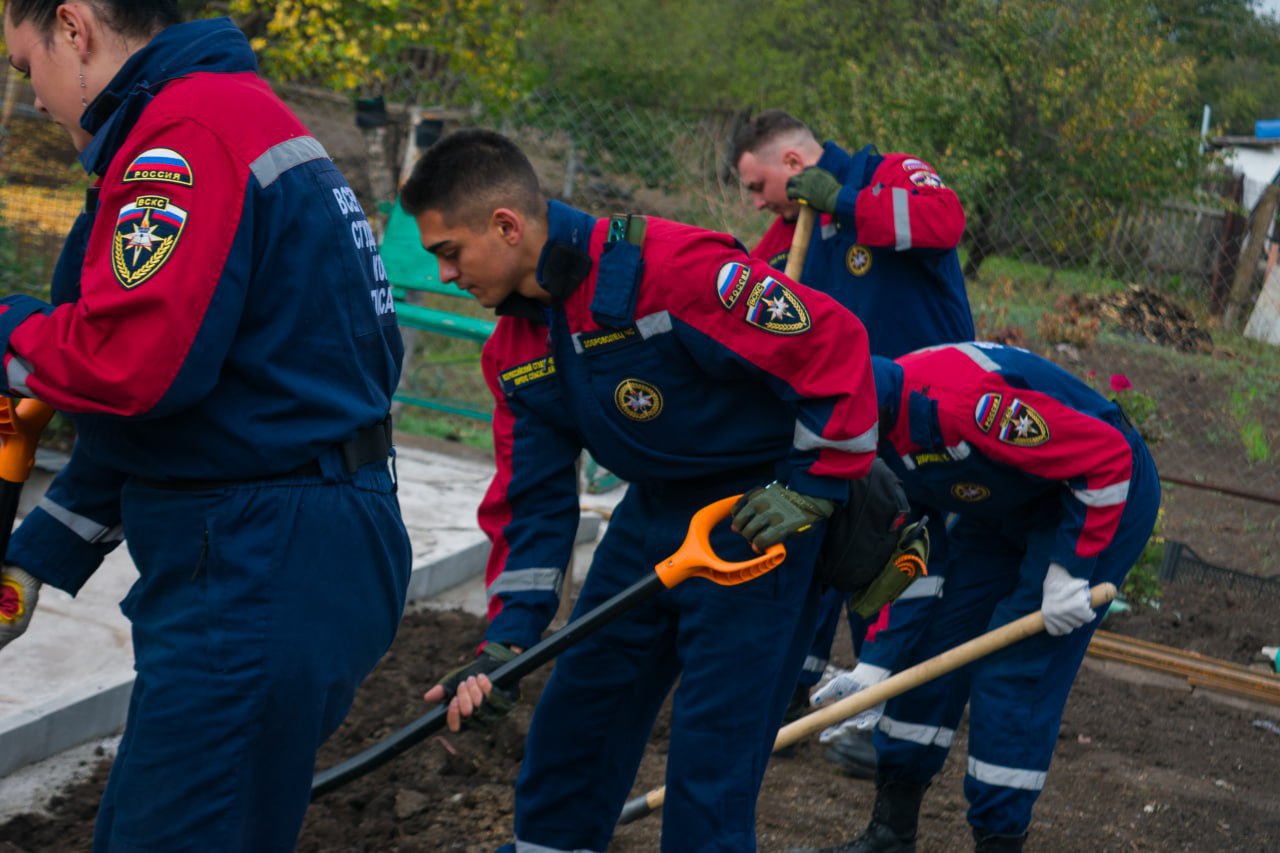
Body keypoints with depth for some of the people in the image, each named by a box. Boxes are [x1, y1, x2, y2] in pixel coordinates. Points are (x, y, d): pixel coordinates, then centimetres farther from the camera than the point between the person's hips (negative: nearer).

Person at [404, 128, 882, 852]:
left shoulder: (670, 264, -27)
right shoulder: (515, 349, 1)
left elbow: (834, 345, -26)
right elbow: (531, 499, 5)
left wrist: (814, 490, -19)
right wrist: (506, 640, -4)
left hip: (763, 516, -8)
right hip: (653, 512, 8)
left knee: (711, 762, -9)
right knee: (571, 725, 13)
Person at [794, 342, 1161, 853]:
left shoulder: (957, 401, -37)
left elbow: (1107, 457, -31)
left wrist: (1070, 570, -26)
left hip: (1104, 496, -8)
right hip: (1006, 505, 9)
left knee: (1013, 672, -13)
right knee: (935, 641, 6)